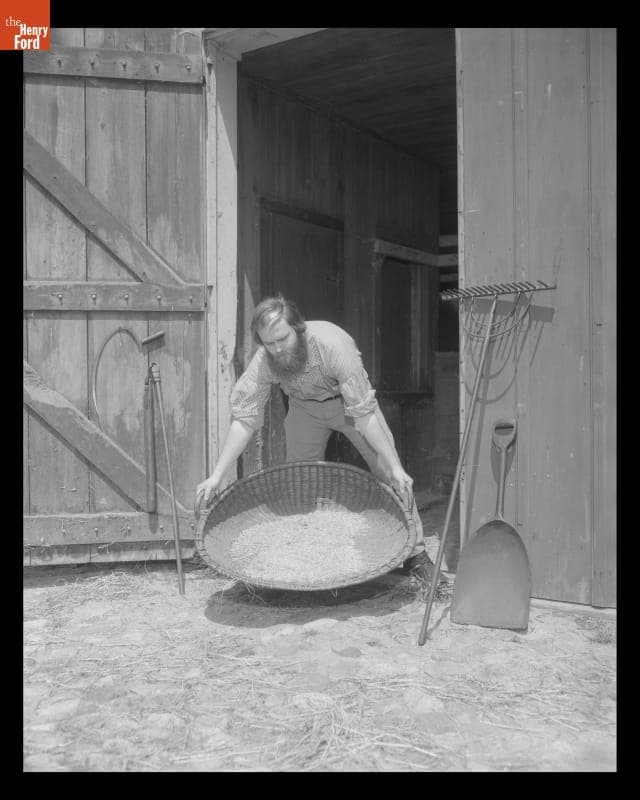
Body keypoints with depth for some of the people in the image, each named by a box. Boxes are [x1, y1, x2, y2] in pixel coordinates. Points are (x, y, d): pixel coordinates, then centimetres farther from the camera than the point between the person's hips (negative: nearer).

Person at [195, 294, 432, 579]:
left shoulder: (332, 344, -40)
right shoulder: (263, 363, -29)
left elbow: (363, 413, -36)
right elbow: (244, 420, -25)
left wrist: (396, 467, -36)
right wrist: (216, 476, -30)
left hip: (348, 400, -3)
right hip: (304, 408, 3)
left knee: (393, 478, -10)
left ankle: (414, 552, 4)